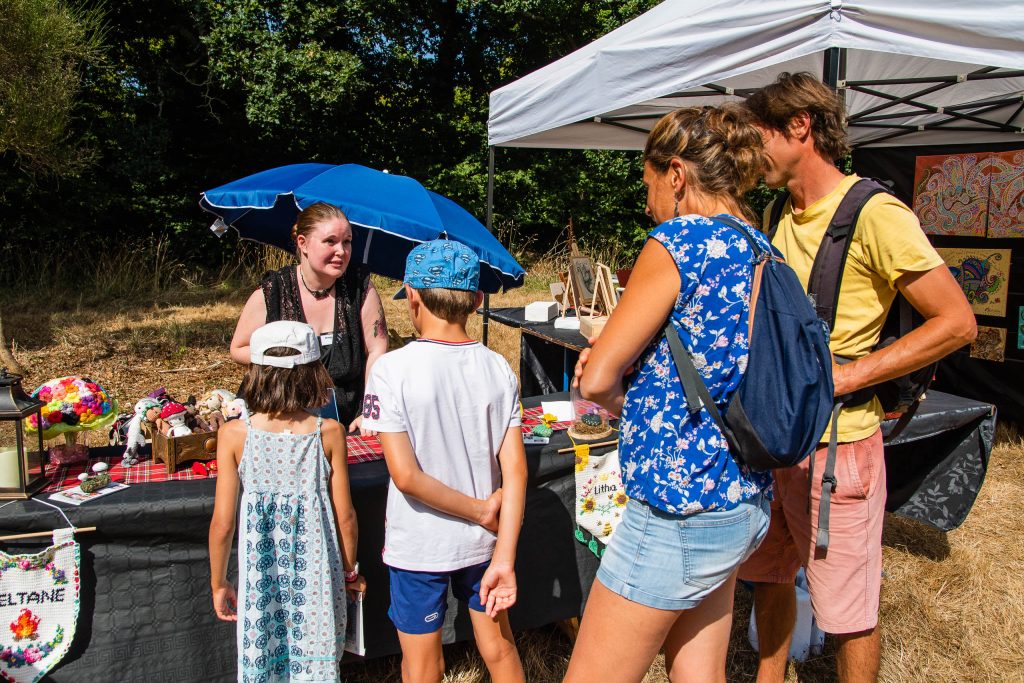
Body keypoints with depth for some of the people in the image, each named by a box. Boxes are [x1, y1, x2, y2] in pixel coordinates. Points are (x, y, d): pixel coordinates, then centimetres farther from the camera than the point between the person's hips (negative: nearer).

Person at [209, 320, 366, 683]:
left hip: (260, 577, 0)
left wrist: (218, 583, 8)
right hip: (316, 574, 0)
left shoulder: (234, 435, -11)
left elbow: (222, 523, -7)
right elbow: (344, 516, -5)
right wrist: (349, 571, 12)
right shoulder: (329, 433, -11)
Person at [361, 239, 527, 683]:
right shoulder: (498, 369, -7)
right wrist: (504, 558, -10)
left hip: (419, 547, -3)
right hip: (484, 541, 4)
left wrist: (480, 510, -11)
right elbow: (515, 471, -12)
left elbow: (406, 476, -21)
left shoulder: (392, 370, -17)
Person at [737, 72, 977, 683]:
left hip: (836, 443, -7)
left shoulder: (873, 213, -14)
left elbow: (957, 322, -16)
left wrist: (845, 377, -21)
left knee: (848, 613, 7)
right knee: (769, 577, 21)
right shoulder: (779, 215, 10)